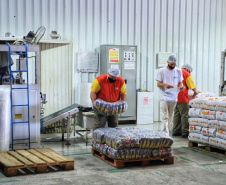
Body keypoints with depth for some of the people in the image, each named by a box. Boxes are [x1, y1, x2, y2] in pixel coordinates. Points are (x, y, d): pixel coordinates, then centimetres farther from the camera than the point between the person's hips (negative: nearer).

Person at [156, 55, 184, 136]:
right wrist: (165, 84, -22)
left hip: (174, 98, 4)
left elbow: (180, 82, 15)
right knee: (165, 117, -11)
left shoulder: (179, 71, 10)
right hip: (164, 97, -4)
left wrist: (181, 86, -9)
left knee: (170, 118, 9)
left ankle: (165, 132, 18)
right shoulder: (161, 71, 0)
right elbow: (158, 84, -1)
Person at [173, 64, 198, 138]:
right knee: (184, 115, -3)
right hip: (182, 98, -7)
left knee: (177, 115, 12)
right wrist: (195, 92, 12)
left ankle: (176, 131, 15)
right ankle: (185, 132, -3)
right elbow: (193, 87, -7)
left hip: (175, 98, 8)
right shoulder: (186, 74, -4)